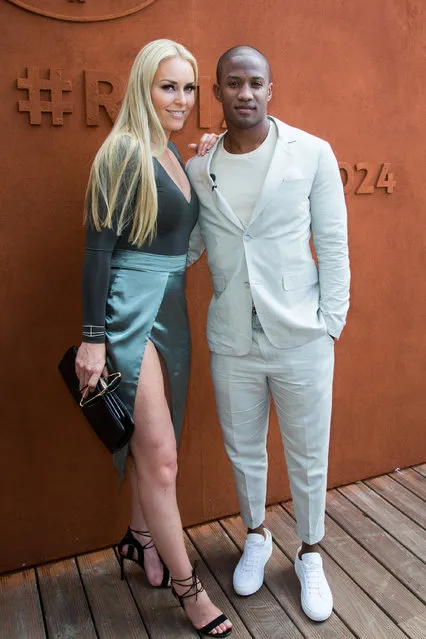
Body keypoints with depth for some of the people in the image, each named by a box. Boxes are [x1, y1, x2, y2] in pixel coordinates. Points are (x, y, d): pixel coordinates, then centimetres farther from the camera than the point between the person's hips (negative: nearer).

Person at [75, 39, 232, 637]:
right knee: (161, 456, -2)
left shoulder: (173, 155, 13)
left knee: (151, 442, 18)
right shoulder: (125, 151, -11)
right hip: (129, 309, -8)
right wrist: (93, 338, -17)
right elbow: (98, 246, -15)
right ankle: (189, 588, 14)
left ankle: (141, 537, 40)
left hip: (169, 307, 8)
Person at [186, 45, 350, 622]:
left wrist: (331, 325, -8)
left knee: (308, 457, 12)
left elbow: (333, 246, -4)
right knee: (243, 451, 19)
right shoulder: (199, 169, 2)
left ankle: (310, 555, 38)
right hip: (232, 342, 3)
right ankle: (256, 537, 46)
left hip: (301, 339, -2)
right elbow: (185, 247, 9)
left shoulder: (312, 154, -5)